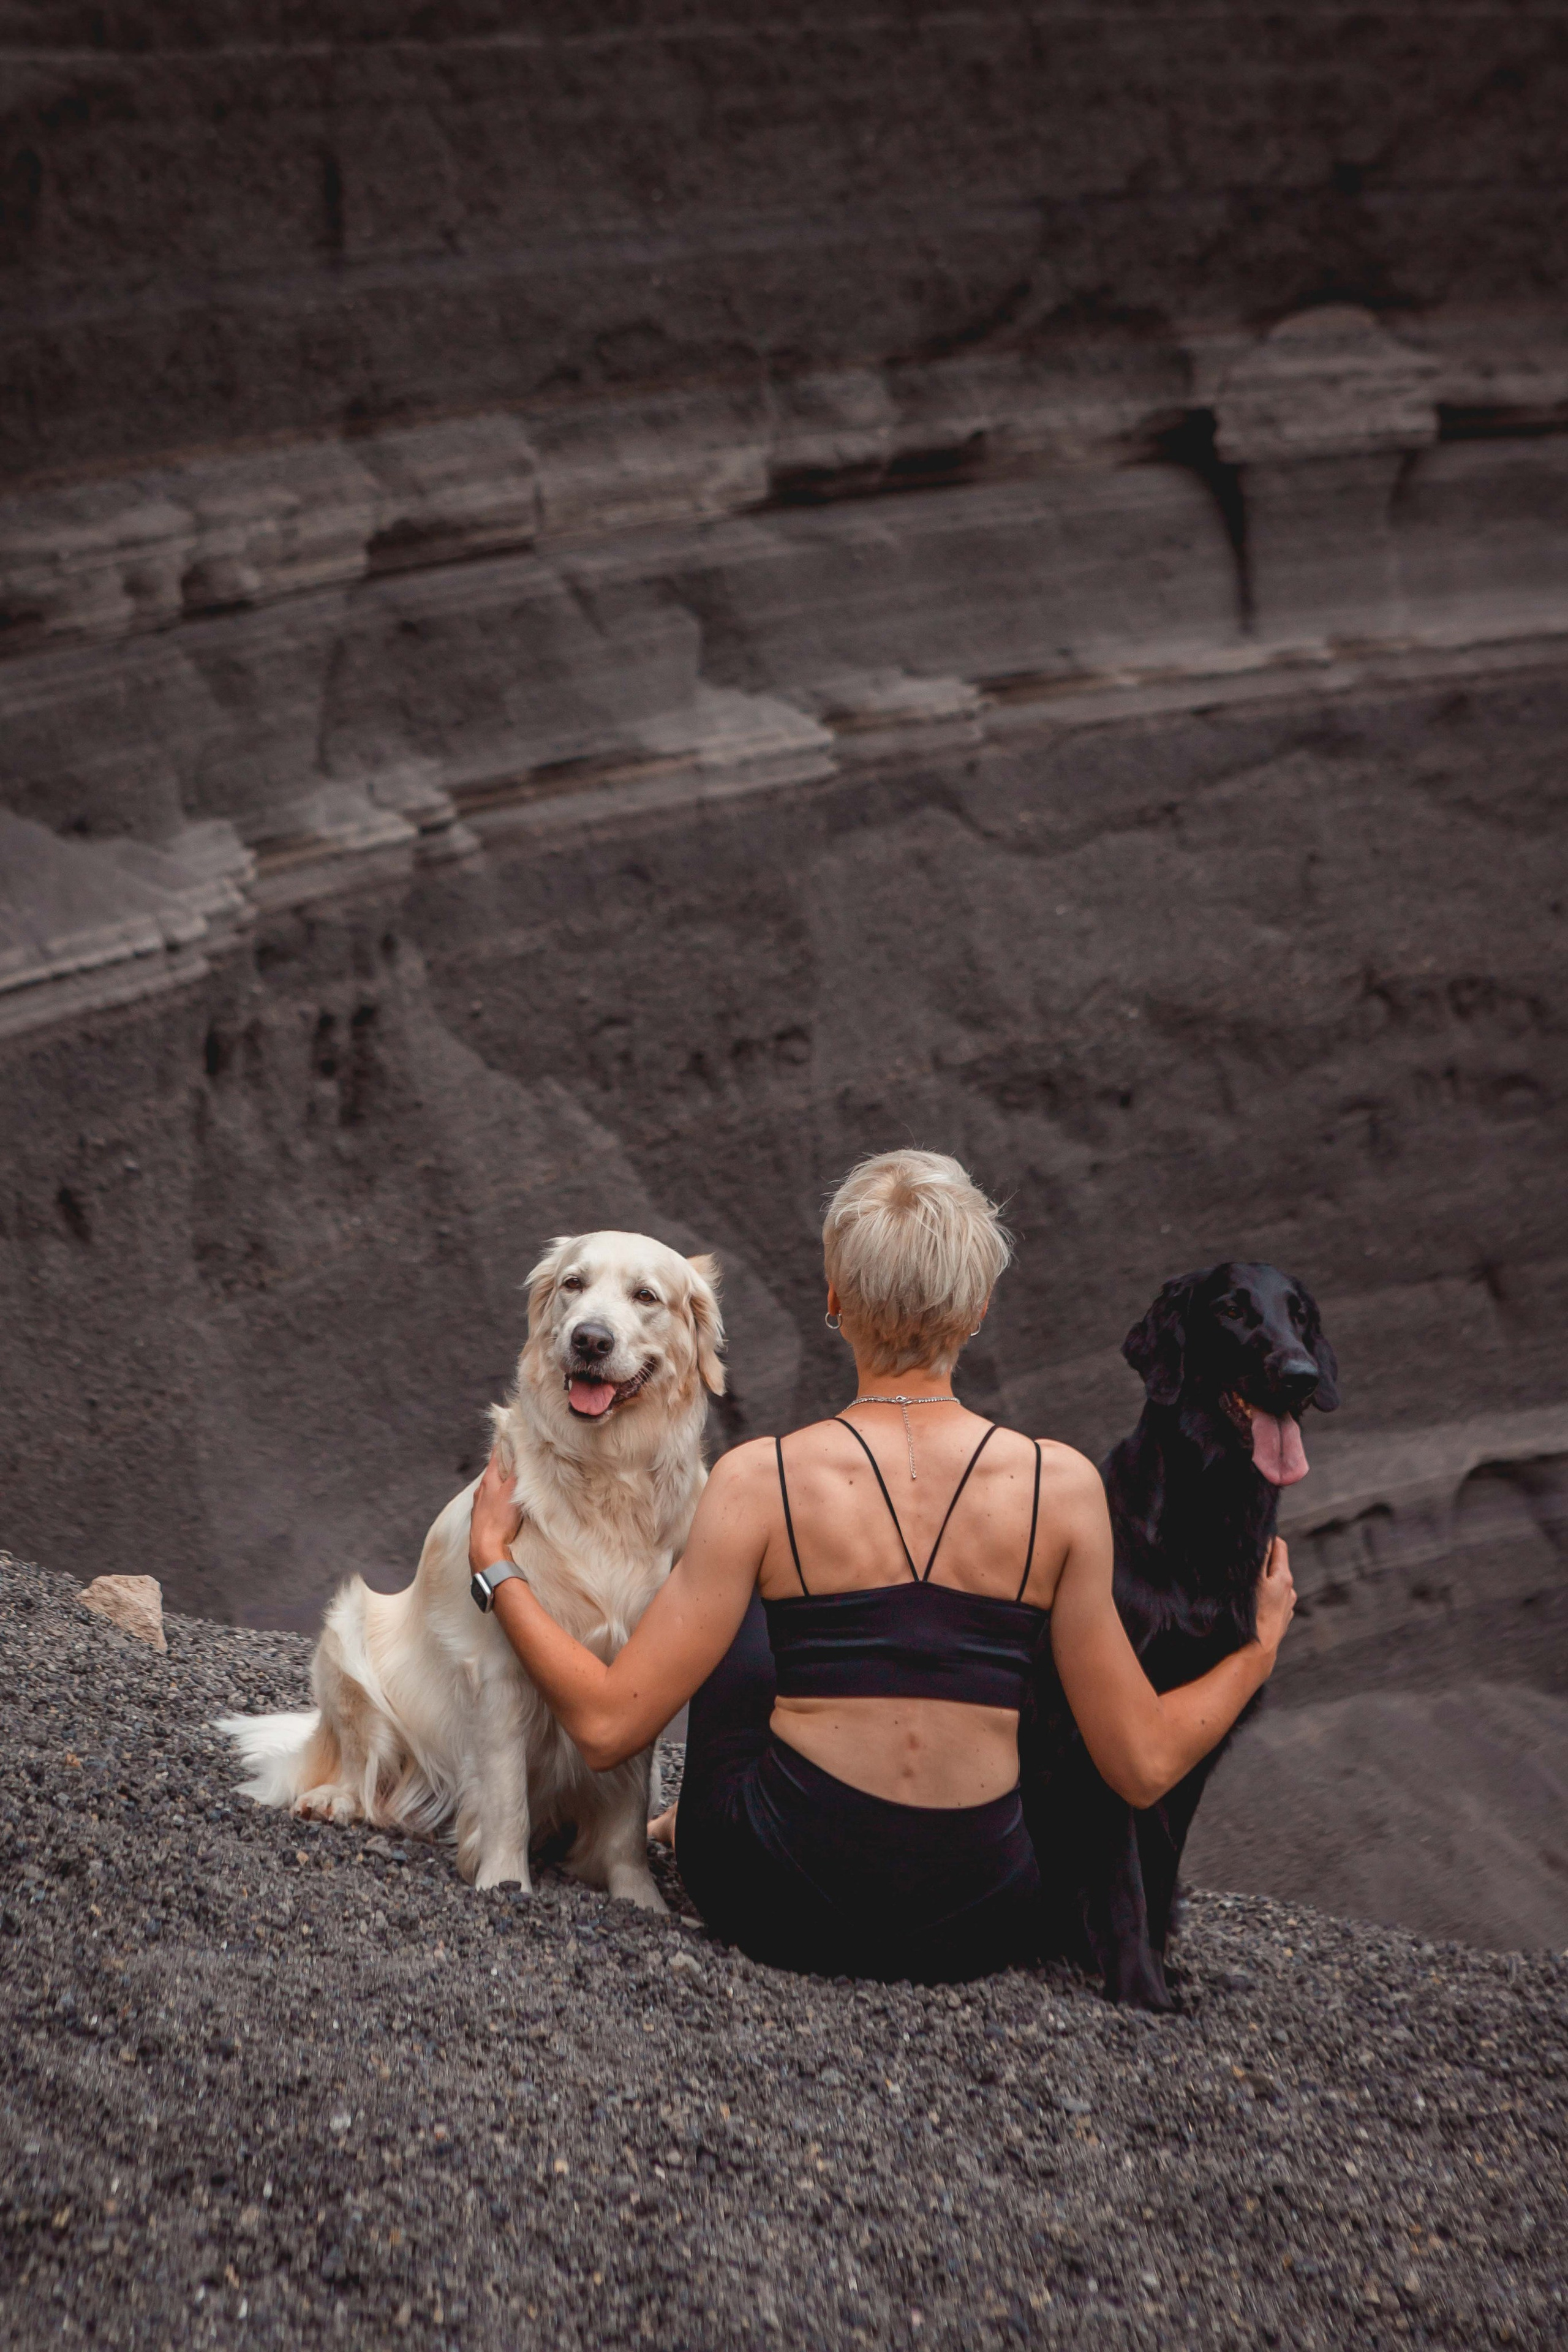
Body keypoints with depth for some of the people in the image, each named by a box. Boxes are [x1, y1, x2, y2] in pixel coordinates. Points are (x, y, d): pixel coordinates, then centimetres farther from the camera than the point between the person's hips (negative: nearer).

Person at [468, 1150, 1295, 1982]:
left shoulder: (760, 1481, -10)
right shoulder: (1061, 1485, -6)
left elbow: (608, 1726, -9)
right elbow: (1145, 1768, -2)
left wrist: (495, 1563, 5)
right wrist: (1259, 1646, 16)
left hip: (779, 1911, 0)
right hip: (975, 1933, 1)